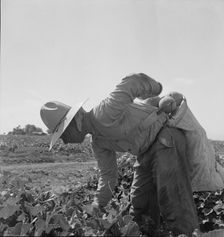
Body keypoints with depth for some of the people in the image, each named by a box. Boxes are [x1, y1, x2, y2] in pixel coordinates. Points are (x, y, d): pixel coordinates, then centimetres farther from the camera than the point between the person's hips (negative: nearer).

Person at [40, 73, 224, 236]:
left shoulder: (104, 115, -26)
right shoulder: (98, 142, 5)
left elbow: (135, 81, -29)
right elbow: (108, 174, 13)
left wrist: (155, 90, -10)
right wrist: (97, 208, 11)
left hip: (167, 133, -9)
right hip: (148, 150, 9)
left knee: (172, 197, -16)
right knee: (139, 202, 10)